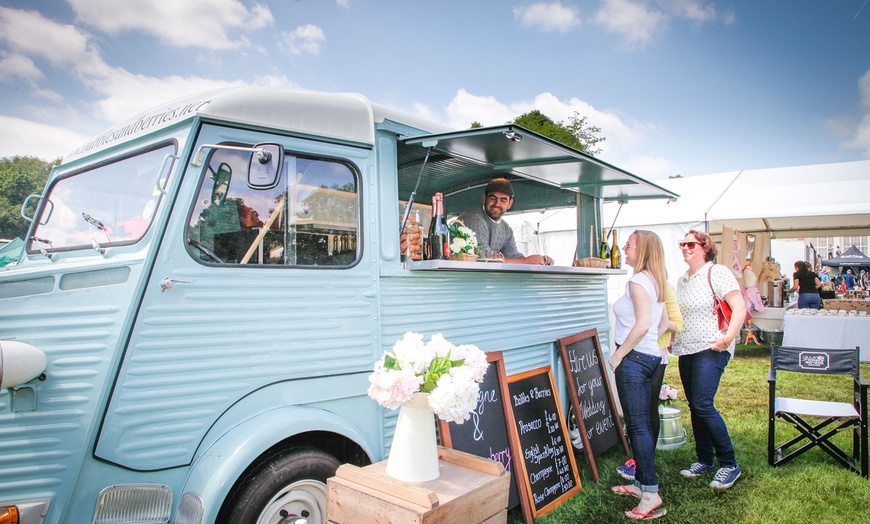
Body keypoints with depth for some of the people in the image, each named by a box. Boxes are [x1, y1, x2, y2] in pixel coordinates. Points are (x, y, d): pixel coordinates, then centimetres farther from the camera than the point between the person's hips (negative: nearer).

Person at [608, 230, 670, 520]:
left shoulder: (638, 281, -15)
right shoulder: (656, 281, 14)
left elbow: (643, 324, -24)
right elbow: (663, 322, 19)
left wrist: (618, 354, -17)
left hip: (634, 358, -10)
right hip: (651, 356, 10)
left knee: (637, 426, -5)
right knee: (642, 423, 16)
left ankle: (650, 494, -1)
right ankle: (641, 482, 26)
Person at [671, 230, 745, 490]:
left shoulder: (717, 272, -7)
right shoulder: (682, 280, 15)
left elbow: (739, 307, -15)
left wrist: (728, 337, -23)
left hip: (710, 349, -8)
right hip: (686, 351, 8)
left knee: (703, 405, -14)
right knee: (694, 407, 11)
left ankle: (729, 464, 2)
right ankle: (704, 460, 24)